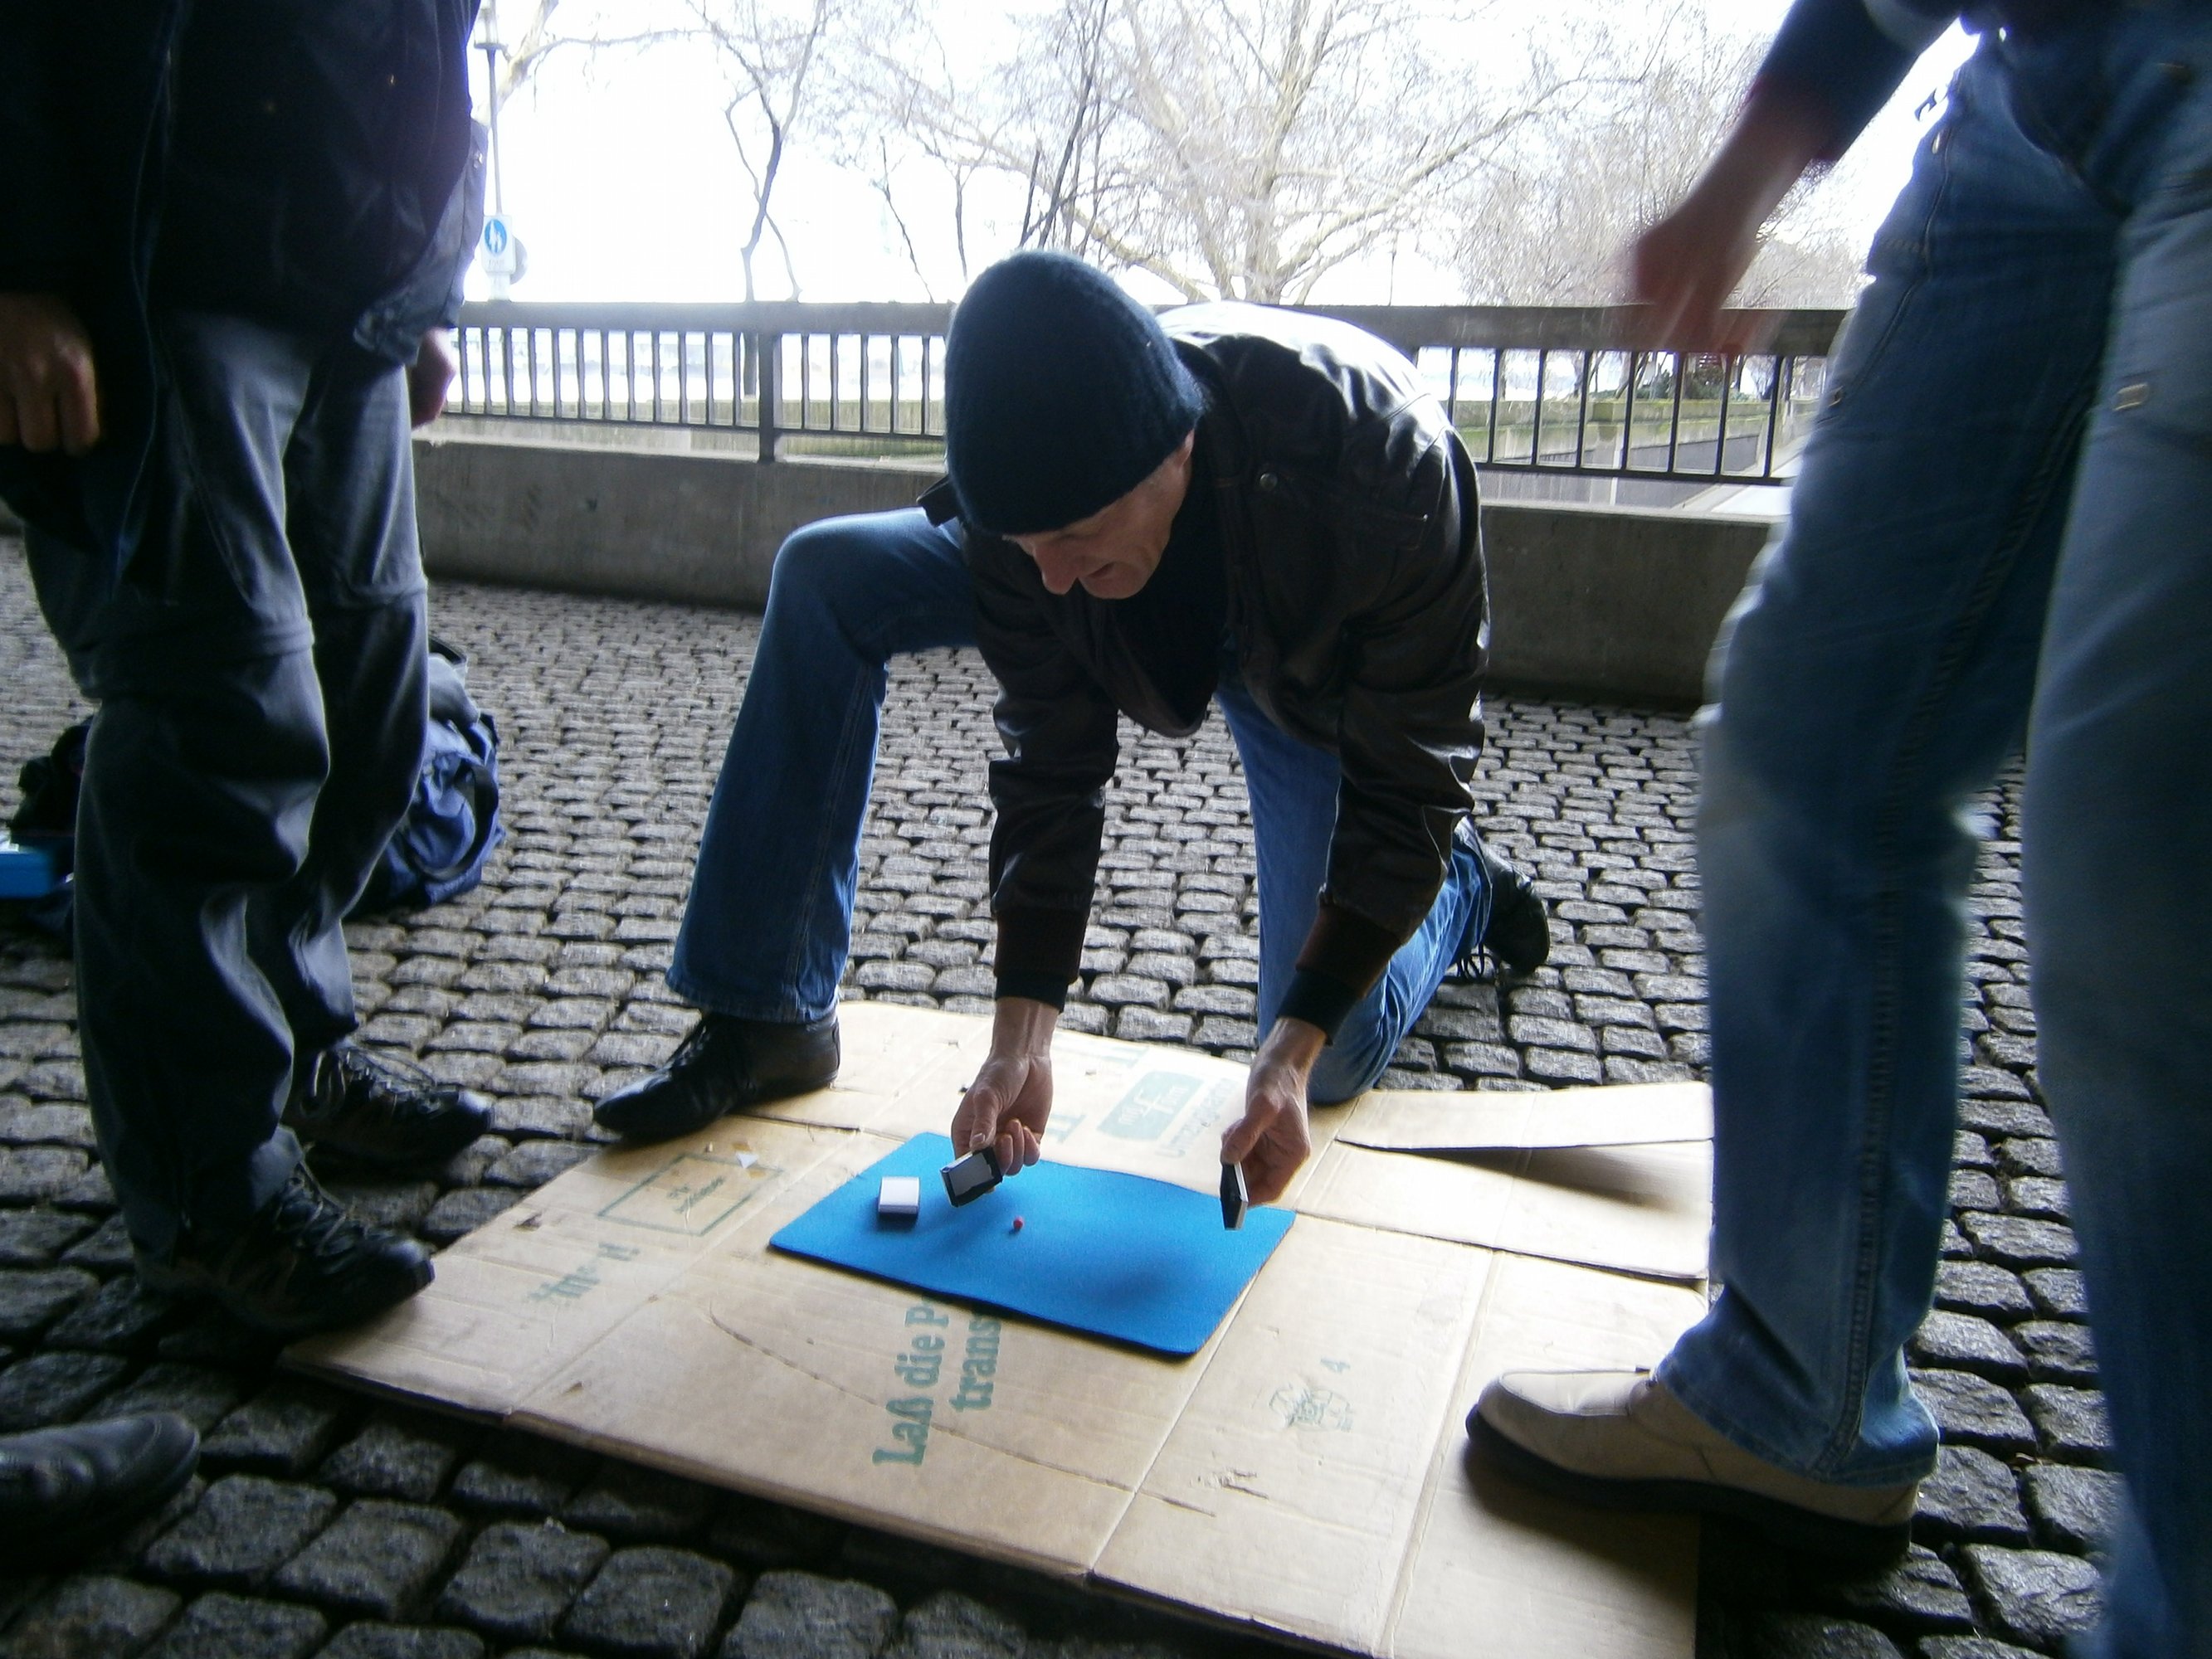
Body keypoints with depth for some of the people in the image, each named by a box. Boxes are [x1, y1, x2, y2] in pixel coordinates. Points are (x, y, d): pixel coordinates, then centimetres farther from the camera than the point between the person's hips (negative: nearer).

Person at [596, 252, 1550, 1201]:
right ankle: (765, 1017, -11)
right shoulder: (1033, 494, -32)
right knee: (824, 574, -18)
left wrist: (1294, 1052, -37)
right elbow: (1052, 765, -23)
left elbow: (1407, 784, -32)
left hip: (1316, 669, -2)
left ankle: (1462, 880, 28)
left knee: (1329, 1068, -6)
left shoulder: (1389, 468, -41)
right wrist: (1021, 1039, -27)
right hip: (1159, 629, 3)